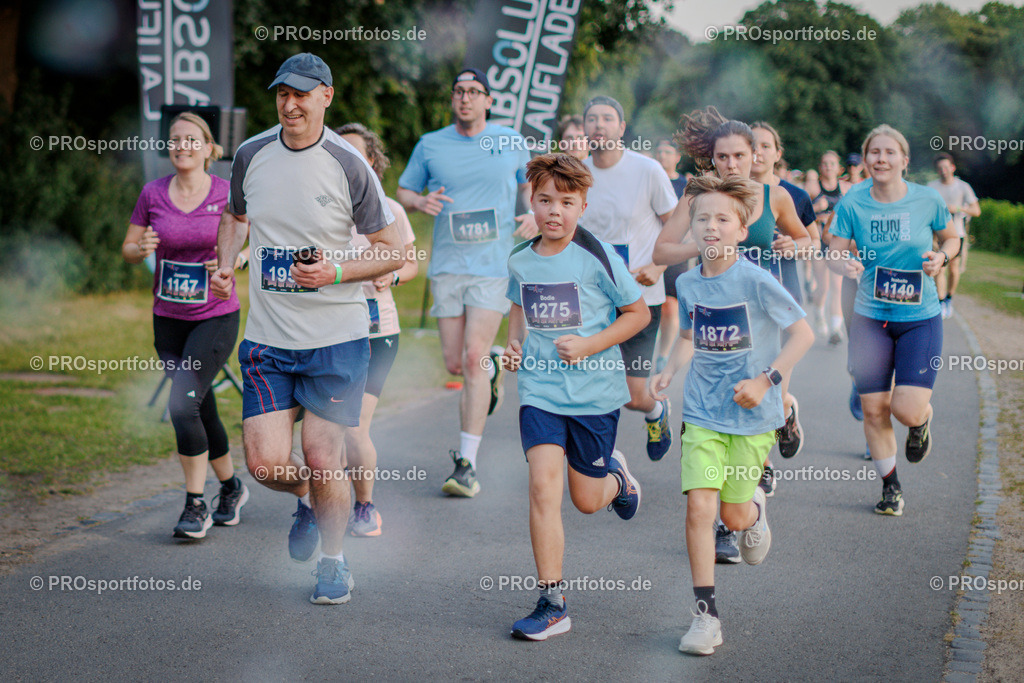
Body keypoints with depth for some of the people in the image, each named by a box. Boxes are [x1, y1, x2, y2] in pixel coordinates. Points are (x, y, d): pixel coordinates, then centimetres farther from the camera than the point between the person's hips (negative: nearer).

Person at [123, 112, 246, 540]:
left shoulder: (228, 194, -6)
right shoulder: (153, 194, 0)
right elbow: (128, 249, 7)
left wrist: (236, 259, -18)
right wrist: (141, 249, -15)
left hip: (216, 317, -4)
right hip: (168, 319, 4)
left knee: (183, 405, -17)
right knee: (202, 411, 13)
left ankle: (196, 506, -4)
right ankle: (231, 488, 35)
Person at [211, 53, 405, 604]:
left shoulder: (348, 166, -9)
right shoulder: (251, 155, 2)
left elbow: (392, 251, -3)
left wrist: (335, 273, -17)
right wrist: (224, 264, 5)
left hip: (337, 336, -3)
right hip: (266, 338, 3)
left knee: (323, 459, -2)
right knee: (265, 463, -6)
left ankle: (333, 562, 24)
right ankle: (308, 500, 31)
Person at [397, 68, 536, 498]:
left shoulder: (511, 142, 5)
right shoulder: (430, 145, 6)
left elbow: (531, 183, 20)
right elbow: (404, 190, 15)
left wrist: (535, 214, 0)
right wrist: (420, 202, -8)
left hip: (494, 265, -2)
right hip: (447, 265, 2)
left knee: (473, 358, -13)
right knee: (455, 363, 3)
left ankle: (467, 463, -9)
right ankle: (492, 369, 42)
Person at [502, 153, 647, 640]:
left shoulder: (597, 256, -10)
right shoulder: (520, 261, 2)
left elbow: (639, 313, -3)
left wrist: (589, 345, -14)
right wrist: (514, 344, 4)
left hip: (594, 391, -2)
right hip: (540, 392, 2)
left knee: (586, 501, 9)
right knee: (543, 487, -13)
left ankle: (616, 478, 47)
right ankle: (551, 604, -6)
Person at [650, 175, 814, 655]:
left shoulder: (756, 282, -13)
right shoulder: (688, 284, 1)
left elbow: (803, 334, -8)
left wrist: (766, 381, -16)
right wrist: (669, 372, 2)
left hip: (751, 416, -3)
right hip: (702, 413, 3)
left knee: (733, 517, 7)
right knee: (699, 509, -11)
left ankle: (755, 509, 46)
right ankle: (706, 614, -2)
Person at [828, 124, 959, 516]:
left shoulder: (927, 200, -5)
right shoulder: (852, 203, -4)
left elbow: (951, 237, 11)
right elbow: (835, 252, -5)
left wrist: (941, 257, -10)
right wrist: (844, 264, -27)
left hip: (920, 318, -1)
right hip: (870, 318, 1)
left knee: (908, 410, -12)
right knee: (873, 409, 2)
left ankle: (922, 421, 27)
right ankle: (890, 487, 23)